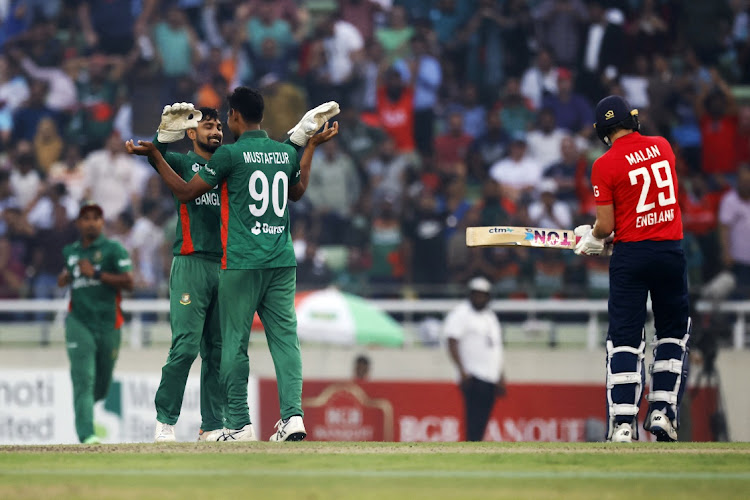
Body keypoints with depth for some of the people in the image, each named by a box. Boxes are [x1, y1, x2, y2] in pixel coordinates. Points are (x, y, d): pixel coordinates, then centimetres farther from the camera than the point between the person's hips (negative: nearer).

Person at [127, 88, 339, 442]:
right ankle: (293, 416, -10)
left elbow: (185, 192, 1)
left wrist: (154, 156, 9)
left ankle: (239, 424, 2)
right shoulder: (287, 153, 10)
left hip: (241, 263, -5)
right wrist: (311, 147, 40)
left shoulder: (230, 154, -6)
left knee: (234, 343, 2)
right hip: (282, 262, 5)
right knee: (285, 338, 2)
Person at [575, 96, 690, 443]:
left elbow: (606, 226, -9)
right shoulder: (663, 147, 6)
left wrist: (592, 238, 15)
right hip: (671, 251, 3)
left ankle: (623, 424, -9)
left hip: (630, 254, -3)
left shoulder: (605, 165, -8)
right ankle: (662, 412, 10)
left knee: (625, 339, -1)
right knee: (673, 332, 17)